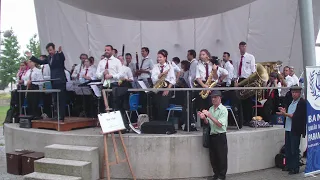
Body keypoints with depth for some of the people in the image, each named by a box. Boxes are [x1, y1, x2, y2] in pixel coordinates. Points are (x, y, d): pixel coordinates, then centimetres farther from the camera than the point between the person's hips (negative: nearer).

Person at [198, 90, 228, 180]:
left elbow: (220, 124, -19)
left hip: (220, 136, -6)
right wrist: (204, 118, -8)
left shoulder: (223, 109, -10)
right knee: (213, 157, 13)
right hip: (212, 136, 6)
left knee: (222, 157, 4)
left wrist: (210, 116, -24)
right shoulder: (210, 109, 9)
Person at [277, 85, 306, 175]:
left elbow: (297, 116, -18)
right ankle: (288, 165, 27)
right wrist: (284, 112, 0)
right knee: (288, 149, 15)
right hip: (288, 128, 8)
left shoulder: (302, 102, -11)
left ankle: (295, 168, 10)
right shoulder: (291, 102, 13)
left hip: (295, 130, -8)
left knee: (294, 150, 0)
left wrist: (286, 114, -17)